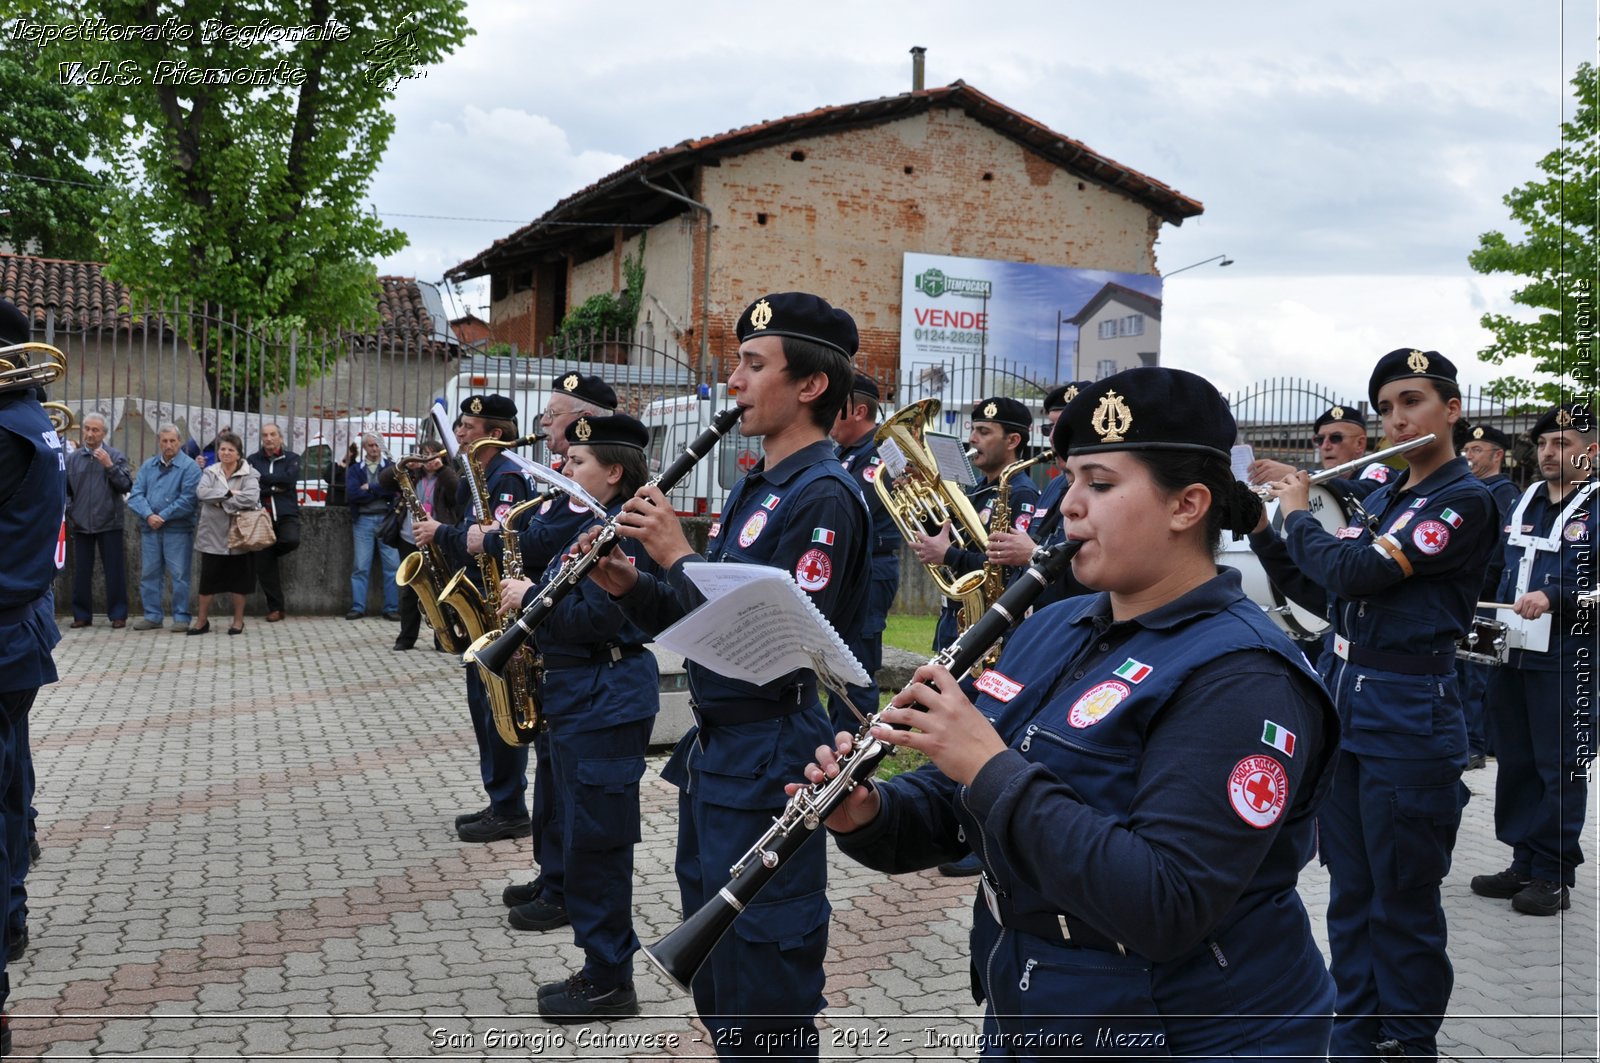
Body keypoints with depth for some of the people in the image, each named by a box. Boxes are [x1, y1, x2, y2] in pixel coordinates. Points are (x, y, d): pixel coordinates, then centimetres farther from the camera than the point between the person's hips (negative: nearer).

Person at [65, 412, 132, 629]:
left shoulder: (116, 456, -1)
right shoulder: (72, 458, 6)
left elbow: (126, 486, -8)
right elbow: (64, 489, 11)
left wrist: (110, 466, -17)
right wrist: (68, 511, 0)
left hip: (109, 523, -2)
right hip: (81, 523, 2)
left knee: (114, 570, 1)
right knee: (81, 571, 7)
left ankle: (118, 614, 9)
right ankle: (82, 614, 16)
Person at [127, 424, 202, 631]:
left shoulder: (189, 466, -4)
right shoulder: (148, 467, 13)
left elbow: (189, 499, -12)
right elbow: (136, 494, 5)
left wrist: (164, 516, -13)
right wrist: (148, 515, -13)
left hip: (178, 530, -5)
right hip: (150, 529, 5)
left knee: (179, 574, -3)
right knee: (149, 573, 8)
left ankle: (181, 617, 4)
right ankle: (152, 616, 17)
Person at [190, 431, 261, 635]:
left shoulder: (249, 474, -3)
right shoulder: (210, 472, 7)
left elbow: (251, 498, -20)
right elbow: (202, 492, -12)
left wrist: (221, 501, -15)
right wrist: (229, 493, -19)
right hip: (212, 535, 2)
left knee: (238, 579, 6)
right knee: (207, 579, 5)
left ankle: (238, 620, 20)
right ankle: (202, 620, 17)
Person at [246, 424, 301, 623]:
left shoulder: (291, 458, 7)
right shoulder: (253, 460, 10)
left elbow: (288, 478, -11)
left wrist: (262, 477, -11)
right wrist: (275, 487, -13)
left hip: (286, 514, -2)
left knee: (291, 540, -33)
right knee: (264, 565, 0)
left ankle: (273, 551, 5)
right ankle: (275, 608, 12)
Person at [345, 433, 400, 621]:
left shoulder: (391, 467, 11)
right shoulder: (354, 470, 11)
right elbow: (352, 494, -6)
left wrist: (370, 489, -7)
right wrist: (381, 492, -6)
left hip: (386, 519, 0)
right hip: (363, 520, 0)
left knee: (392, 565, -4)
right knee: (361, 566, -1)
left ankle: (391, 608, 0)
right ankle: (357, 607, 2)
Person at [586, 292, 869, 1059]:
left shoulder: (823, 497, -16)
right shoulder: (754, 488, 14)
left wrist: (679, 557, -20)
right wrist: (631, 587, 1)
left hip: (767, 763, -10)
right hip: (715, 751, 10)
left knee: (764, 1001, 1)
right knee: (715, 986, 20)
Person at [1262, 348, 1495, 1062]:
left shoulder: (1465, 501, -12)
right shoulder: (1384, 497, 14)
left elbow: (1353, 572, -20)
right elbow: (1323, 594, 15)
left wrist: (1298, 513, -4)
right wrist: (1267, 533, 4)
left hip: (1407, 718, -8)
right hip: (1341, 702, 8)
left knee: (1403, 904, 4)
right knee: (1350, 891, 15)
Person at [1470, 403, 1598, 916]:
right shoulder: (1525, 502, 14)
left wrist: (1554, 598, -25)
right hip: (1512, 655, 7)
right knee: (1516, 763, 12)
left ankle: (1554, 876, 9)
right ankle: (1524, 864, 22)